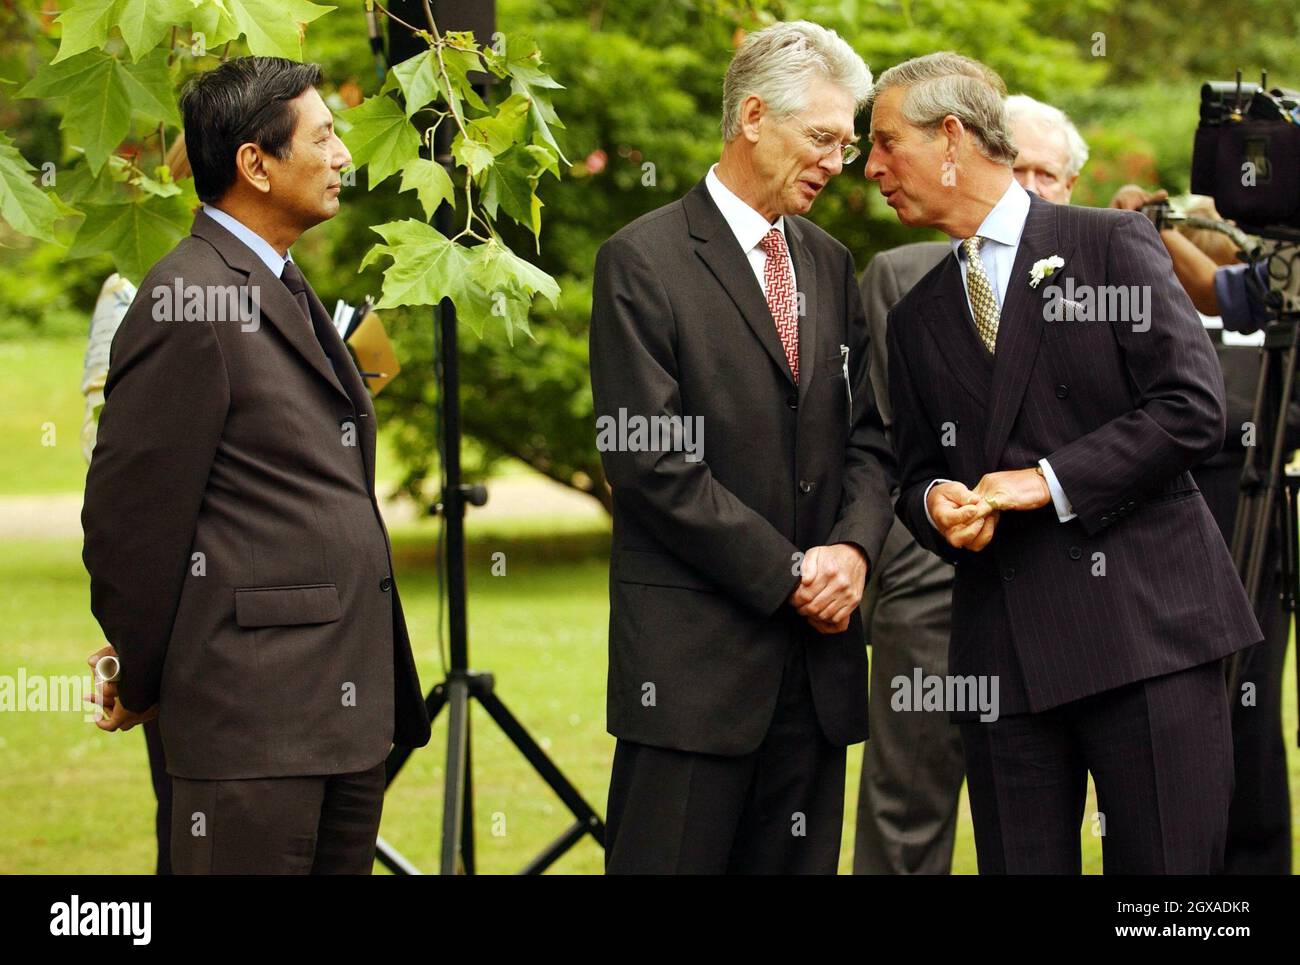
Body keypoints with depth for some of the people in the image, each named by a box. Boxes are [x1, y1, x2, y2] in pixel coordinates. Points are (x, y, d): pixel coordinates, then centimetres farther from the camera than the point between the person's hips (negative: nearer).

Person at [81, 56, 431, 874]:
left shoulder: (285, 293, 18)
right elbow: (130, 516, -12)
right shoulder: (188, 301, -13)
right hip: (253, 710, -9)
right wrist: (142, 680, -2)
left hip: (349, 706, 9)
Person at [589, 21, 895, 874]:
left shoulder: (830, 265, 16)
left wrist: (854, 548, -5)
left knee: (797, 865, 6)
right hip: (693, 656, -6)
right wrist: (787, 573, -12)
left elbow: (869, 434, 15)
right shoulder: (644, 261, -6)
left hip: (816, 647, 6)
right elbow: (651, 463, -12)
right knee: (671, 861, -4)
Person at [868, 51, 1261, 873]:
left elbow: (1192, 406, -7)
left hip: (1146, 624, -5)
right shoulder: (918, 317, 19)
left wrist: (1050, 481, -11)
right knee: (1021, 864, 2)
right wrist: (936, 503, -1)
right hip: (1004, 646, 5)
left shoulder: (1114, 245, 2)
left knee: (1168, 863, -7)